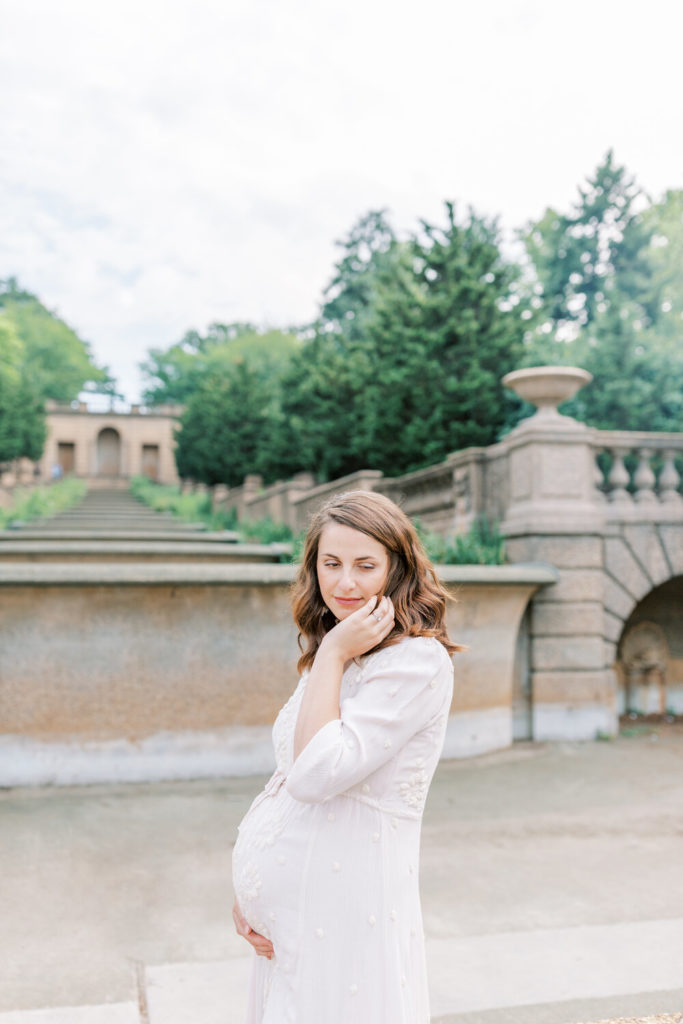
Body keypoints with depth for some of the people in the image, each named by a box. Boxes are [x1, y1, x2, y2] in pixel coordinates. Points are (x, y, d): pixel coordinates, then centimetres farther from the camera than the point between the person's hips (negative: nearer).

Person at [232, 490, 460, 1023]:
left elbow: (317, 774, -23)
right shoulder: (330, 659, 9)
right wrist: (249, 889, 4)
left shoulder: (418, 660, -16)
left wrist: (333, 654, -17)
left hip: (348, 908, -7)